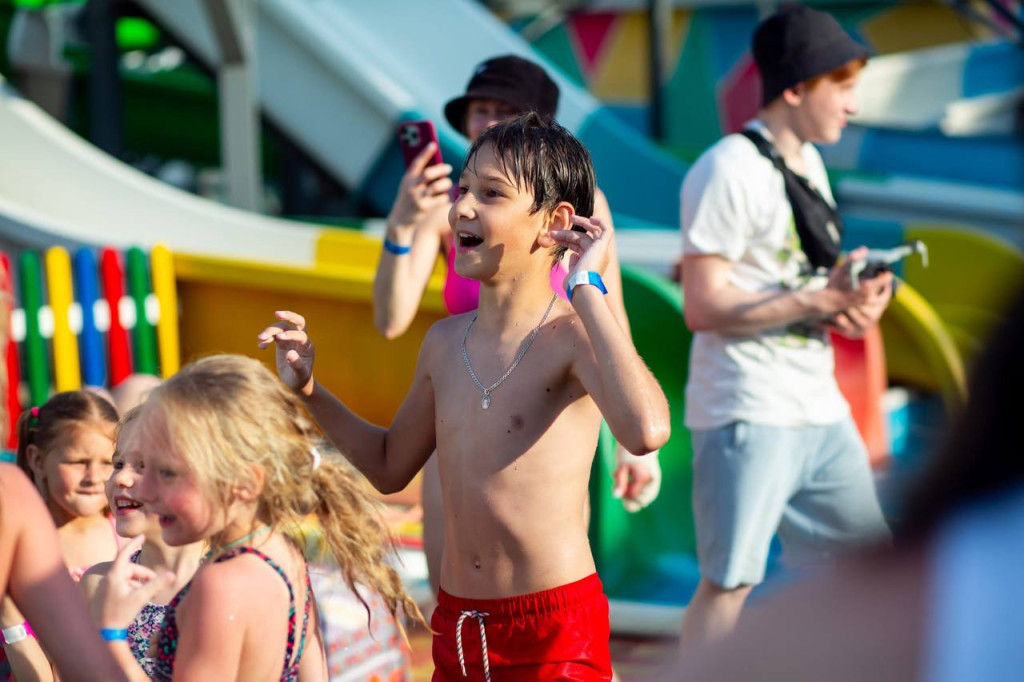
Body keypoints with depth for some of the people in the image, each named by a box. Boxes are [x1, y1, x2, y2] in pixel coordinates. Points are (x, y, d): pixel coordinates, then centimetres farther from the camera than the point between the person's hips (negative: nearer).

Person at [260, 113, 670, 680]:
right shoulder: (444, 342, 7)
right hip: (455, 627, 6)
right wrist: (309, 392, 10)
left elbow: (645, 431, -35)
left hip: (554, 630, -6)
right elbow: (390, 467, 22)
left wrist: (585, 287, -26)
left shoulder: (571, 336, -13)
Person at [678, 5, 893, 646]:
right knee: (730, 581, -7)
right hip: (748, 416, -9)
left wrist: (856, 299, 1)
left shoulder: (808, 162, 15)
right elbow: (704, 304, -19)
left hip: (820, 409, 9)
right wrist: (822, 300, -20)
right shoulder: (729, 170, -14)